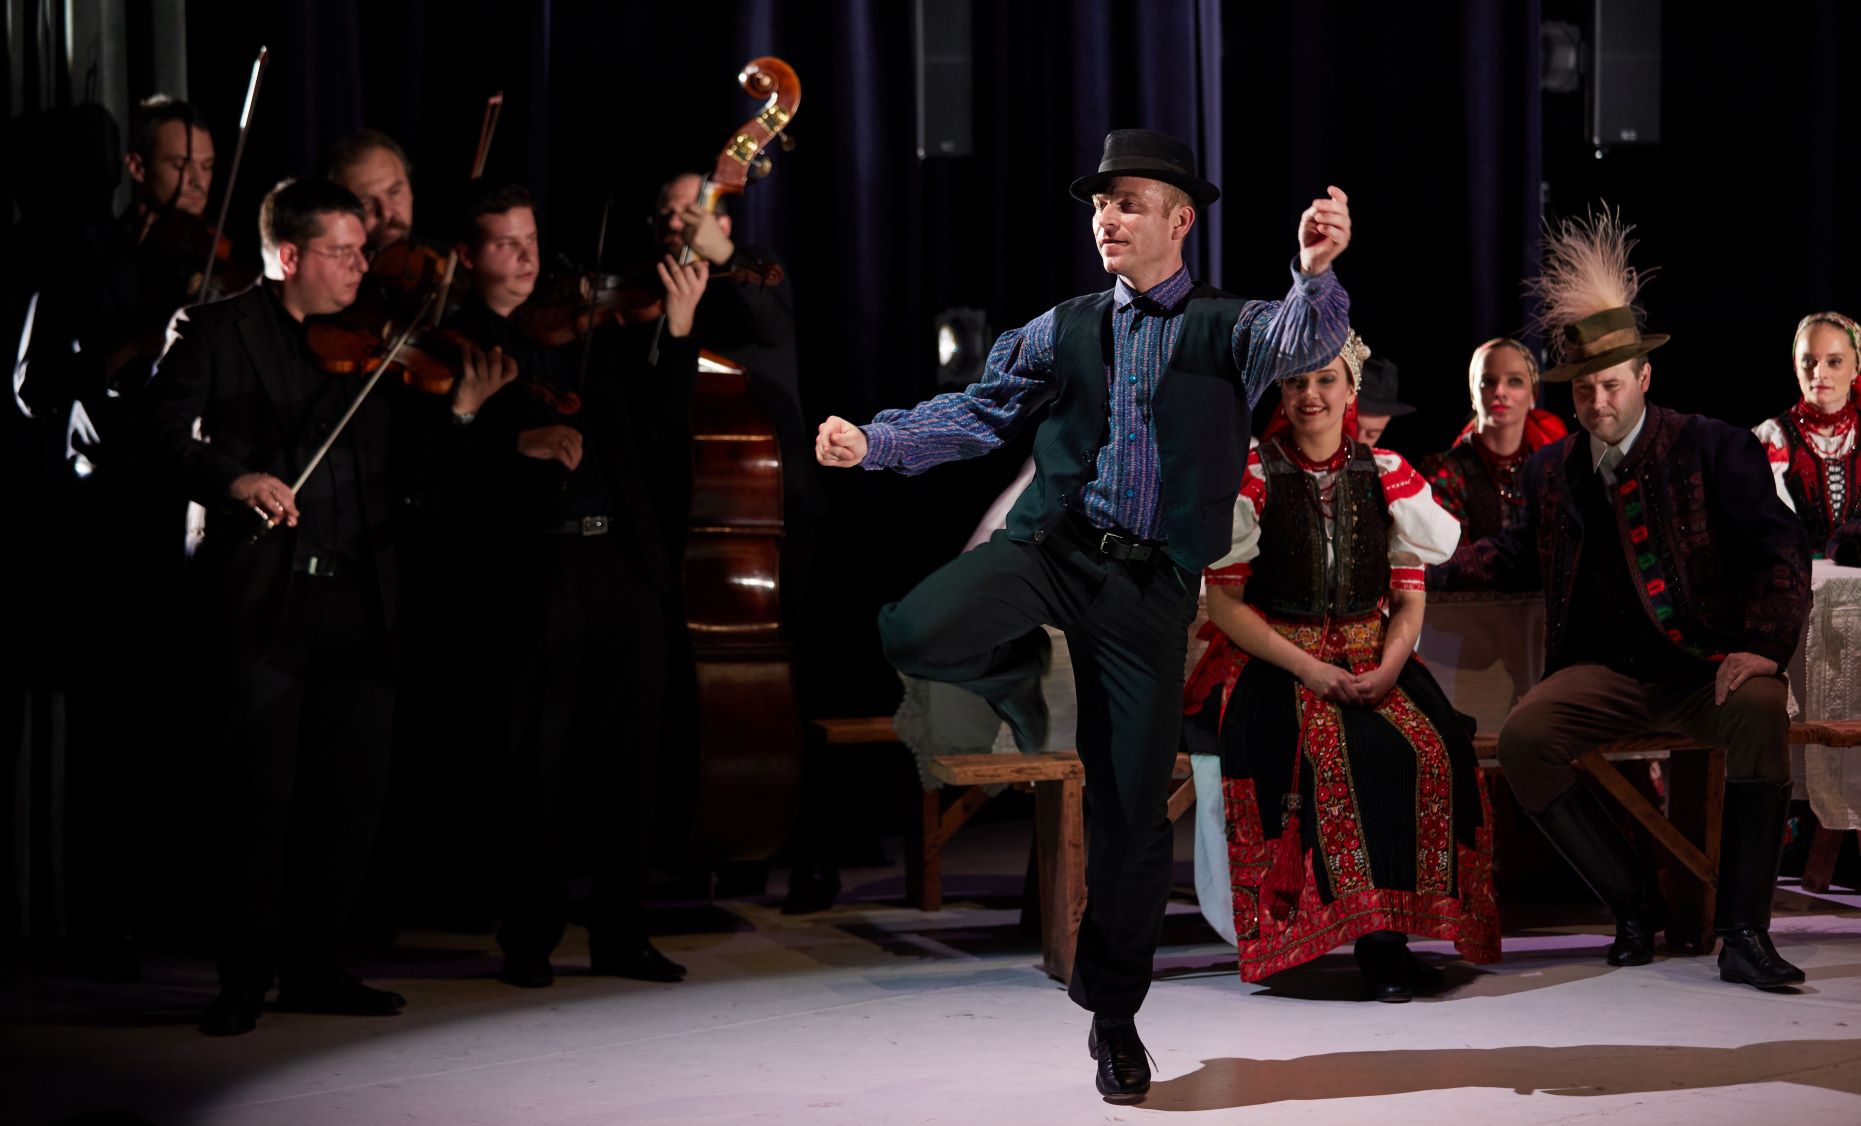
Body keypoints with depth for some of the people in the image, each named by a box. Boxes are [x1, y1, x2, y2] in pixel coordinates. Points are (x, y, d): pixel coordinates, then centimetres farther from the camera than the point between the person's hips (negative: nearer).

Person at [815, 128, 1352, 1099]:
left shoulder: (1229, 328, 3)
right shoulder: (1063, 330, 12)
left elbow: (1303, 343, -18)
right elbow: (978, 411, 10)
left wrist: (1316, 275, -41)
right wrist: (870, 443, -5)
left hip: (1152, 582, -1)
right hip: (1051, 546, 1)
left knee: (1135, 812, 1)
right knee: (916, 633, -30)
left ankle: (1113, 1013, 20)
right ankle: (1018, 671, 7)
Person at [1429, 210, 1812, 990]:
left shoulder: (1713, 449, -1)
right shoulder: (1553, 470, 12)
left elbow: (1779, 549, -7)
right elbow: (1519, 554, 27)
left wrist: (1761, 647, -22)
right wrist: (1426, 570, 13)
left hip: (1707, 666, -3)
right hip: (1607, 669, 4)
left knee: (1760, 709, -37)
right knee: (1522, 738, -25)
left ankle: (1743, 931, -30)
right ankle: (1633, 906, -8)